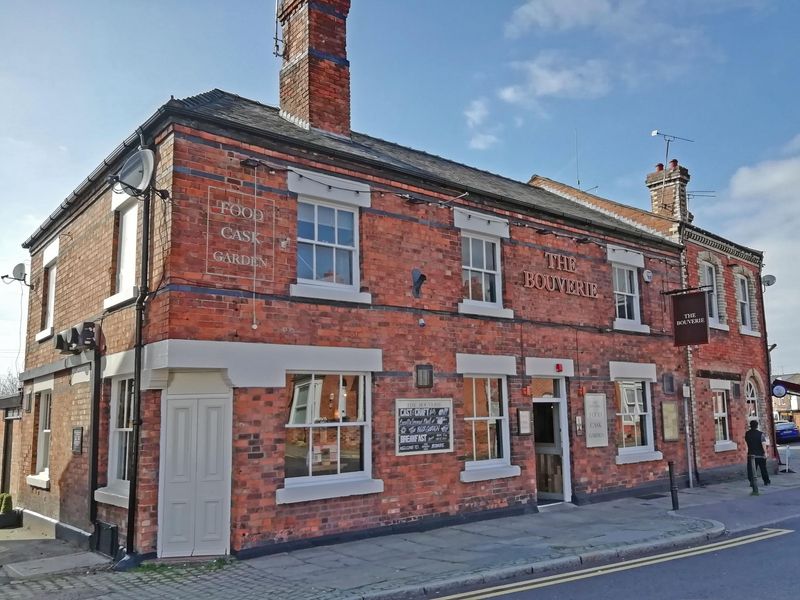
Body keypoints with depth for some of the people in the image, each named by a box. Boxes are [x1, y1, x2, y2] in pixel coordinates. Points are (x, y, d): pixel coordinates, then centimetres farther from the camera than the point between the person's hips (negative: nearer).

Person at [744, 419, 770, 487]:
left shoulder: (747, 434, 1)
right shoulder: (760, 434, -10)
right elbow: (763, 444, -17)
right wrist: (765, 452, -14)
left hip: (751, 454, 1)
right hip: (760, 454, -1)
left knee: (751, 469, 2)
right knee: (763, 469, 13)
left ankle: (752, 481, -6)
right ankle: (766, 481, 22)